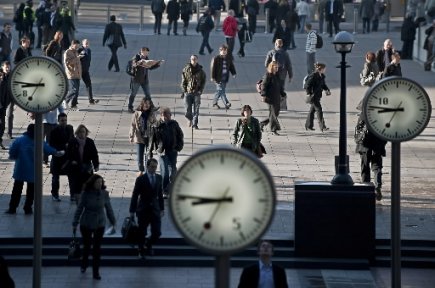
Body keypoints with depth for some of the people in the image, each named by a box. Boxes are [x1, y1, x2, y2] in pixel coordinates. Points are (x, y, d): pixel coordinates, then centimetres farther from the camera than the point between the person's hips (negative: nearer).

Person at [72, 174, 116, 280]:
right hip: (86, 224, -1)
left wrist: (113, 222, 11)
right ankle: (84, 265, 41)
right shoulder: (86, 194, -12)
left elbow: (109, 208, 4)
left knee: (97, 248, 1)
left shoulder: (104, 194, -6)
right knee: (87, 245, 14)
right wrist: (75, 224, -4)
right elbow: (79, 209, -5)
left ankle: (96, 272, 7)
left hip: (100, 224, 1)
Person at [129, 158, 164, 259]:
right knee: (141, 233, 6)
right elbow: (135, 195, -6)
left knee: (157, 233, 0)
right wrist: (132, 211, -6)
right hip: (143, 210, -3)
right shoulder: (141, 179, -9)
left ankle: (148, 244, 30)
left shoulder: (159, 178, 4)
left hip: (155, 209, 3)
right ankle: (141, 251, 26)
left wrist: (162, 209, 12)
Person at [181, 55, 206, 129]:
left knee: (196, 109, -1)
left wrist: (200, 90, -2)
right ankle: (189, 119, 25)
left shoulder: (200, 71, 2)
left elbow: (203, 81, 9)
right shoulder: (186, 70, 1)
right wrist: (184, 91, -2)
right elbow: (183, 81, 5)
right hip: (188, 92, 0)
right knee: (188, 109, -5)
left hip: (197, 92, 0)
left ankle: (194, 124, 7)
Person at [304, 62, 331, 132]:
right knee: (319, 110, -11)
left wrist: (327, 90, 4)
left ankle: (308, 126, 25)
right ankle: (322, 127, -12)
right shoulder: (313, 76, -15)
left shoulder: (322, 76, 11)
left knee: (312, 110, 16)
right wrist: (309, 94, -20)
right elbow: (308, 85, -17)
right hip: (313, 95, -9)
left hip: (318, 96, 9)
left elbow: (323, 84, 22)